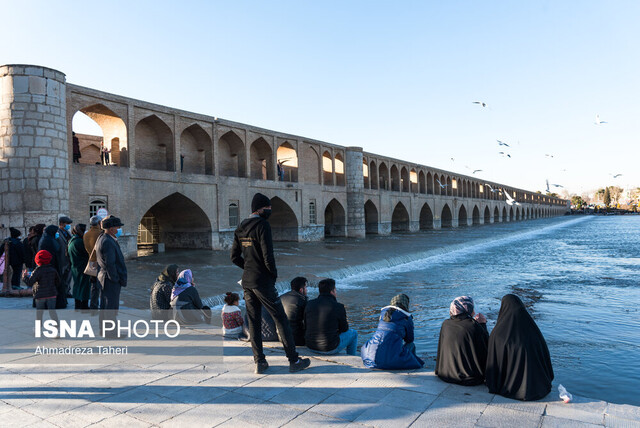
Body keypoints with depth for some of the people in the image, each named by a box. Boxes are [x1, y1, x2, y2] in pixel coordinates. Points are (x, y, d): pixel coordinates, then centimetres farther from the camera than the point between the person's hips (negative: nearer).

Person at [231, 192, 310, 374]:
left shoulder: (240, 228, 11)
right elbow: (268, 256, -19)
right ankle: (294, 360, 7)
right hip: (263, 281, -8)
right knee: (281, 319, 1)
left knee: (253, 322, 11)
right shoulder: (262, 225, -14)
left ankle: (259, 362, 16)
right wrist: (274, 273, -4)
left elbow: (234, 257, 13)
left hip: (247, 281, 8)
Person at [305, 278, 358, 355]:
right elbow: (344, 329, -1)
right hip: (330, 349, -5)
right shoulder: (338, 307, -13)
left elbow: (306, 325, 11)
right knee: (353, 333, 20)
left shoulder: (310, 304, 0)